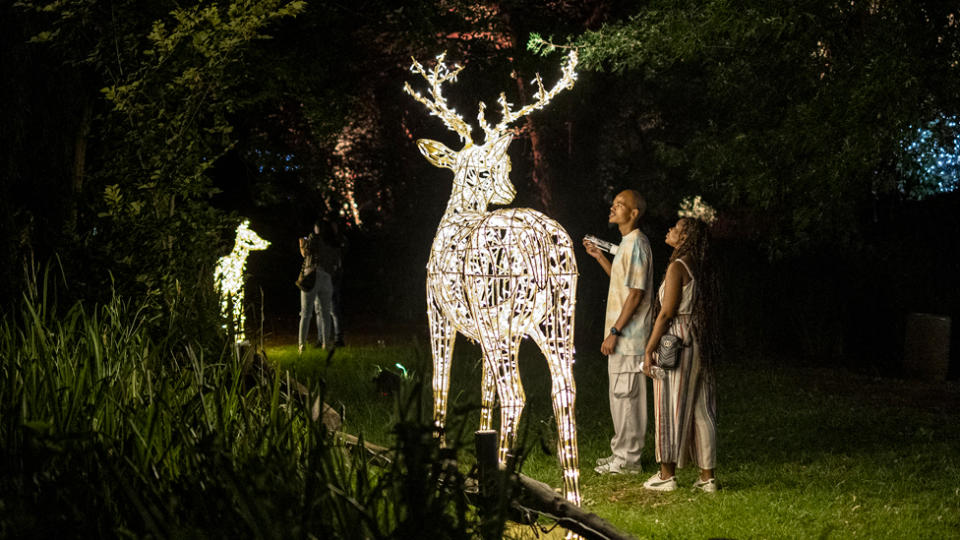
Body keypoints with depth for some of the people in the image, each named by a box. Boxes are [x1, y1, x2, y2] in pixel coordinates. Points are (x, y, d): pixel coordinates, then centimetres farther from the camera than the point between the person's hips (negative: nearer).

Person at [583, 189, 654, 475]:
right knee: (621, 395, 15)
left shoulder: (636, 244, -17)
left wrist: (614, 332, -20)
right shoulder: (627, 243, 15)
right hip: (623, 334, 10)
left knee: (625, 395, -5)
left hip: (628, 335, -10)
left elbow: (635, 293, -21)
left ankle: (628, 459, 1)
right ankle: (623, 452, 24)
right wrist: (599, 257, 19)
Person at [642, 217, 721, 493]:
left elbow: (666, 313, -16)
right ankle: (707, 476, 11)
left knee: (671, 408, 0)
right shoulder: (705, 268, 11)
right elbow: (708, 311, 13)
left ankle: (667, 475, 5)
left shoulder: (678, 267, -13)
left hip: (676, 342, -8)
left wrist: (649, 349, -12)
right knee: (701, 409, 9)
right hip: (702, 344, 8)